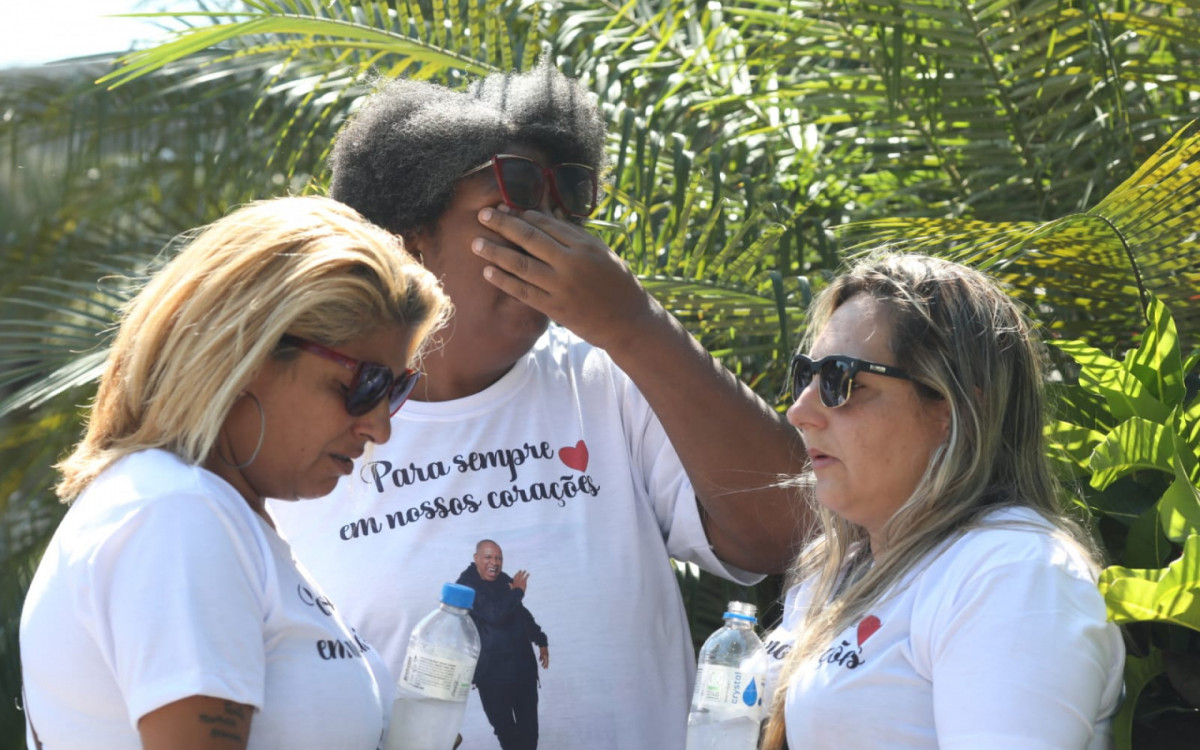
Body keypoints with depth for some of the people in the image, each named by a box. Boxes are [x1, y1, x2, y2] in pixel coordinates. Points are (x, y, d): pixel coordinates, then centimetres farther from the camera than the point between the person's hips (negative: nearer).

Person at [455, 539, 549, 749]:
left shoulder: (504, 581, 10)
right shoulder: (468, 585, -12)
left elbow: (523, 613, 27)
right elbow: (495, 614, -26)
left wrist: (541, 641, 25)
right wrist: (517, 591, -12)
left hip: (523, 666, 6)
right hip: (492, 671, -6)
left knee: (529, 726, 8)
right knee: (504, 727, 0)